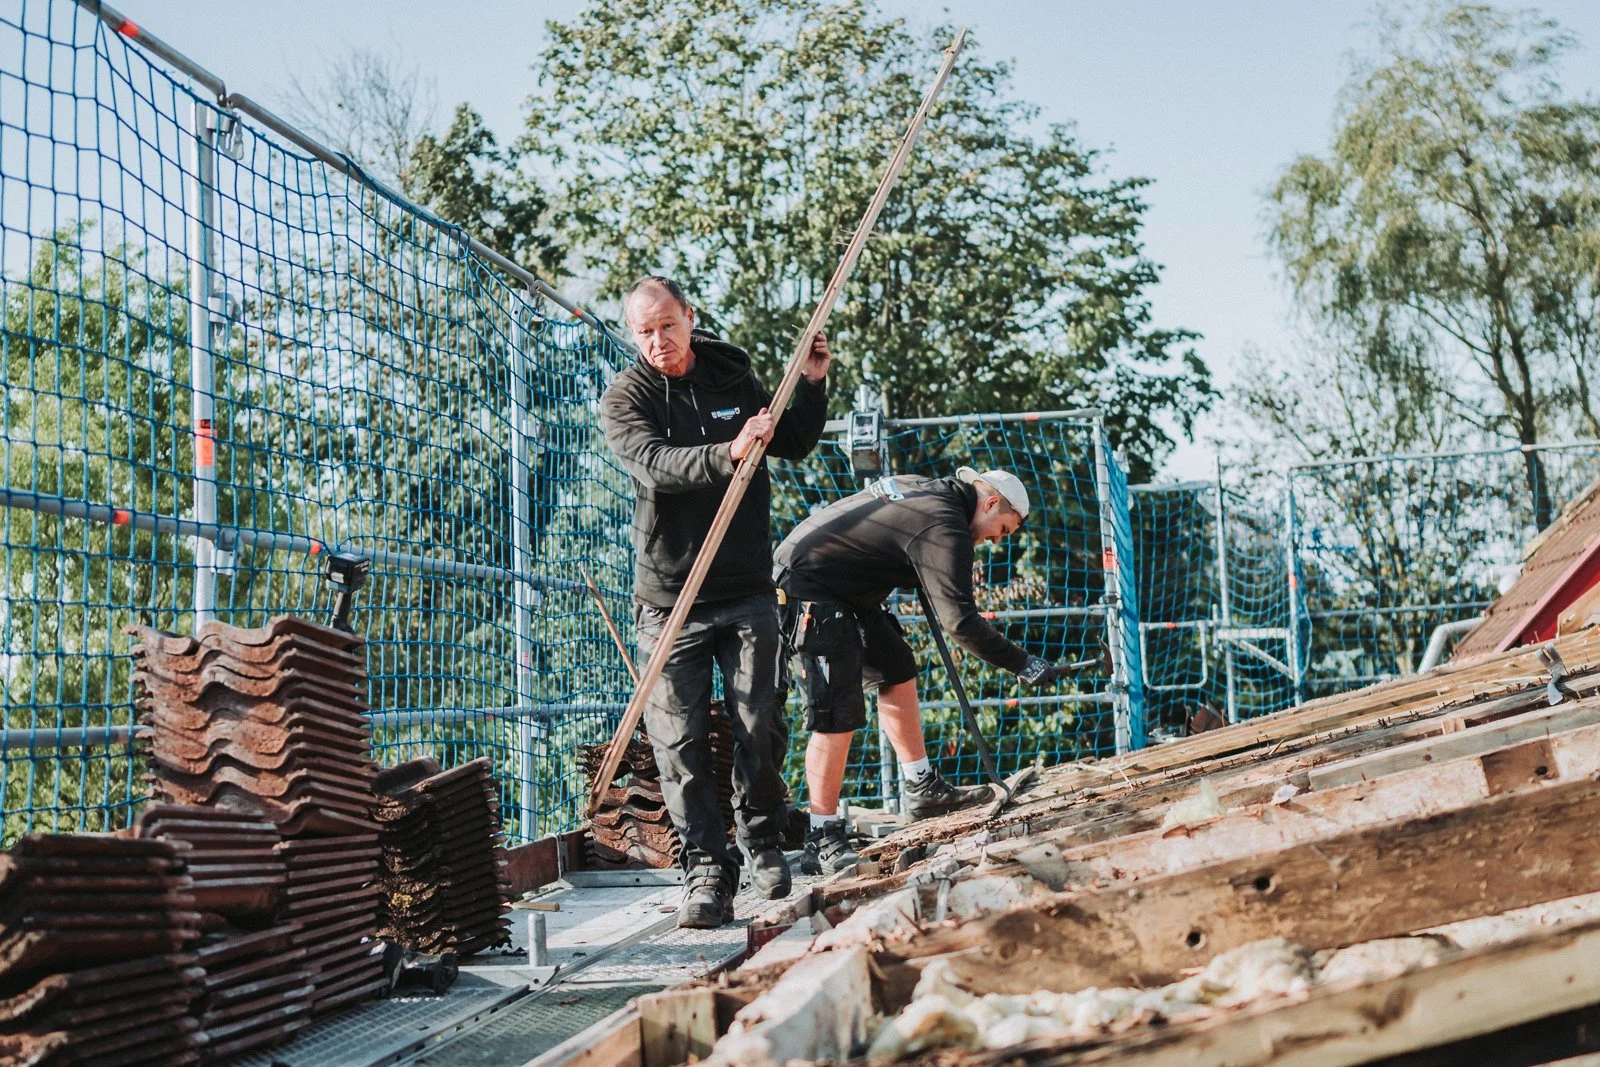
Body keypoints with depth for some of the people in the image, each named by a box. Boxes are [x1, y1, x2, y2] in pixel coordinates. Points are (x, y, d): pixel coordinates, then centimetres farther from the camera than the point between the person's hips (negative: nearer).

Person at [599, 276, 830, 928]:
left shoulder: (734, 379, 8)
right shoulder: (625, 398, -3)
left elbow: (793, 446, 20)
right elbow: (653, 463, -23)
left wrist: (812, 386, 3)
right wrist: (726, 455, -38)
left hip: (747, 592, 2)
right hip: (669, 599, -2)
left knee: (758, 729, 4)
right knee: (681, 743, -3)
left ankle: (764, 846, 23)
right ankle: (706, 870, 4)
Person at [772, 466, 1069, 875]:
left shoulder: (925, 490, 13)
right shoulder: (944, 526, -18)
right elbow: (959, 619, -25)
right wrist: (1020, 662, -19)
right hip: (808, 593, -11)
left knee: (896, 669, 17)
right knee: (838, 715, -12)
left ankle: (923, 789, 26)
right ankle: (822, 843, -8)